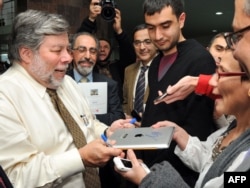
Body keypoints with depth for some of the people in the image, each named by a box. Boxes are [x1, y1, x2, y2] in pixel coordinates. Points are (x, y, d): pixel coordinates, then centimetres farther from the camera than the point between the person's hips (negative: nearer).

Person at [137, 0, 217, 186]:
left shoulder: (200, 60, -16)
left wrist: (156, 168, -16)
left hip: (180, 172, -7)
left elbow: (197, 131, -20)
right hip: (150, 164, 7)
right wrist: (141, 156, 5)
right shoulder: (157, 63, 9)